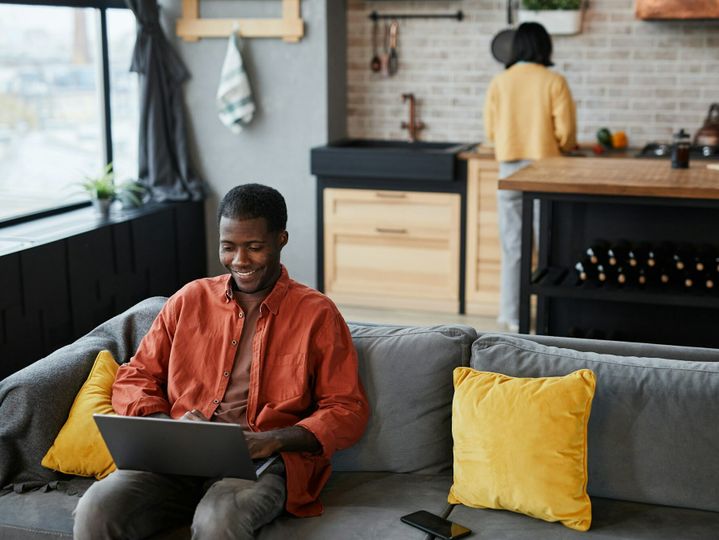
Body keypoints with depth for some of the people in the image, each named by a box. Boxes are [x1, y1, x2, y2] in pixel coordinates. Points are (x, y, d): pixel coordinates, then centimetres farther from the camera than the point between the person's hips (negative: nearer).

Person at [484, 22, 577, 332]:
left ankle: (513, 315, 11)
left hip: (510, 168, 2)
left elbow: (490, 130, 4)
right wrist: (566, 148, 15)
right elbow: (565, 131, -8)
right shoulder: (554, 82, -6)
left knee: (512, 245, 8)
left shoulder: (500, 82, 1)